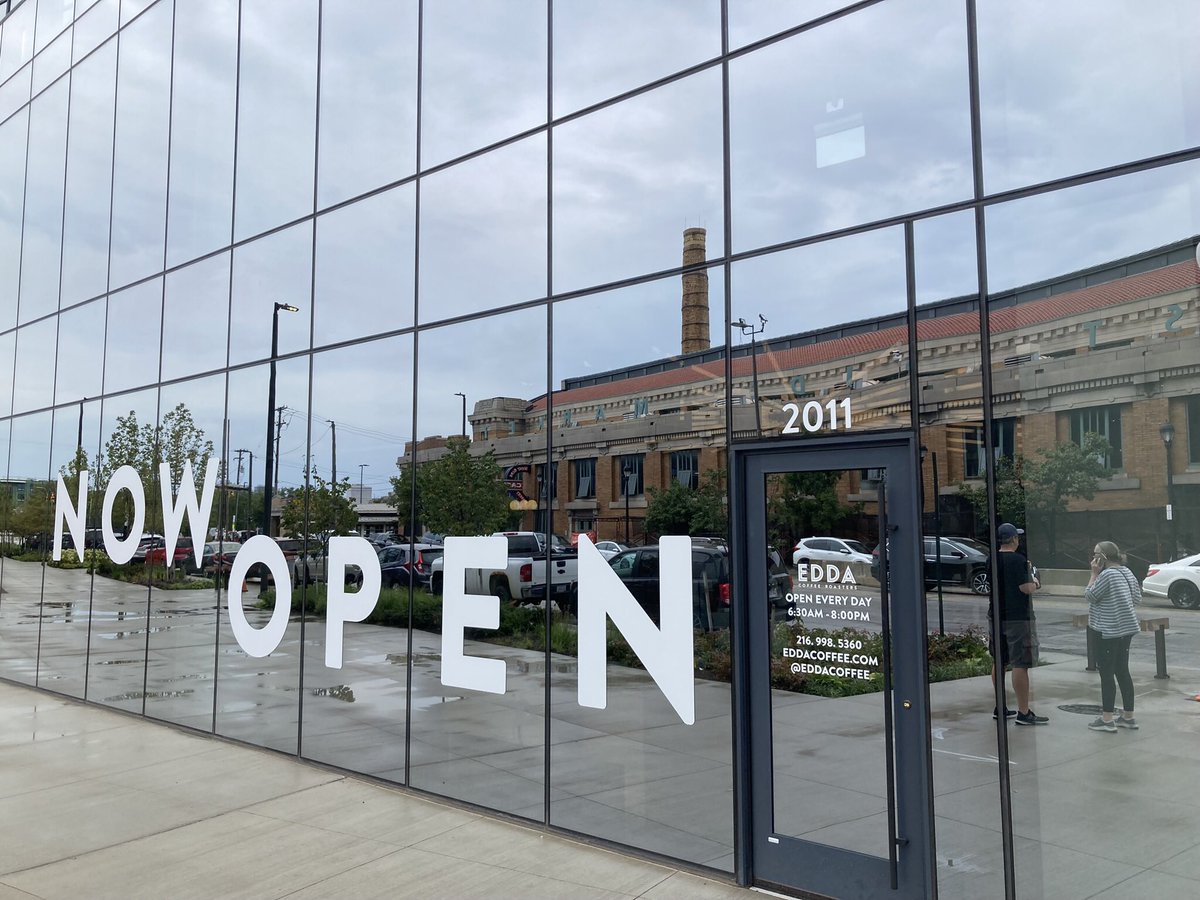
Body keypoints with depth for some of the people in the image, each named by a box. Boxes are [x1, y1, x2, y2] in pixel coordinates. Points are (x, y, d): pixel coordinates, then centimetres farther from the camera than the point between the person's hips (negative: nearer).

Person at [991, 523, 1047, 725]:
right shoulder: (1018, 560, -16)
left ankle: (1001, 708, 22)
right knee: (1020, 664, -5)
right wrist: (1034, 583, 2)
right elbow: (1026, 588, -20)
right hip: (1018, 618, -7)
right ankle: (1023, 713, -3)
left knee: (999, 663, 14)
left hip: (997, 617, 8)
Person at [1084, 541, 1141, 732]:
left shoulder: (1106, 574, -20)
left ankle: (1107, 719, 1)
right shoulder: (1127, 572, 9)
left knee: (1106, 673, -3)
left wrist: (1094, 573, -9)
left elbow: (1090, 595, -12)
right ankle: (1128, 716, 19)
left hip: (1108, 632, -9)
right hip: (1126, 629, 9)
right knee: (1122, 671, 14)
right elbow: (1137, 598, 15)